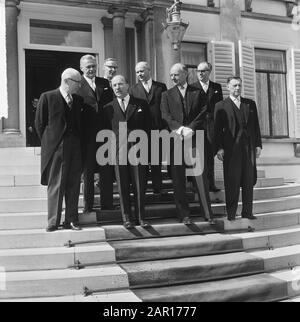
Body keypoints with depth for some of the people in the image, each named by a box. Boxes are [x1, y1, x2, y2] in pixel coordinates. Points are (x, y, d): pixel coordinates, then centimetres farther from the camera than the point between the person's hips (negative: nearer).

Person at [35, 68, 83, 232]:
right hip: (56, 148, -4)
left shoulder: (78, 100, 13)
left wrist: (77, 142, 8)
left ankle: (71, 220, 14)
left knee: (73, 185, 5)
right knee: (55, 185, 0)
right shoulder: (47, 97, -1)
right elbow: (39, 123, 0)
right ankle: (53, 221, 9)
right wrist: (48, 143, 0)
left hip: (74, 148, 5)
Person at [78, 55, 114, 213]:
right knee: (87, 171, 6)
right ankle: (88, 205, 16)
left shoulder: (104, 83, 13)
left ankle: (107, 204, 18)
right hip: (87, 134, -3)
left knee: (106, 170, 7)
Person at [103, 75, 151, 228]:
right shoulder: (108, 108, 10)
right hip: (119, 152, 1)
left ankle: (140, 217, 15)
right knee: (123, 187, 4)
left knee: (140, 186, 2)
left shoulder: (141, 104, 9)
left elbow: (147, 128, 8)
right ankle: (127, 218, 15)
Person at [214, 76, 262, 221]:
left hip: (249, 148, 4)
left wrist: (258, 144, 7)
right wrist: (219, 148, -10)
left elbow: (256, 125, 14)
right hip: (231, 148, -3)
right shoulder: (221, 106, 4)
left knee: (249, 181, 6)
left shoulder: (250, 104, 15)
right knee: (232, 182, -1)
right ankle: (231, 213, 7)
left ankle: (247, 212, 15)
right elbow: (217, 129, -1)